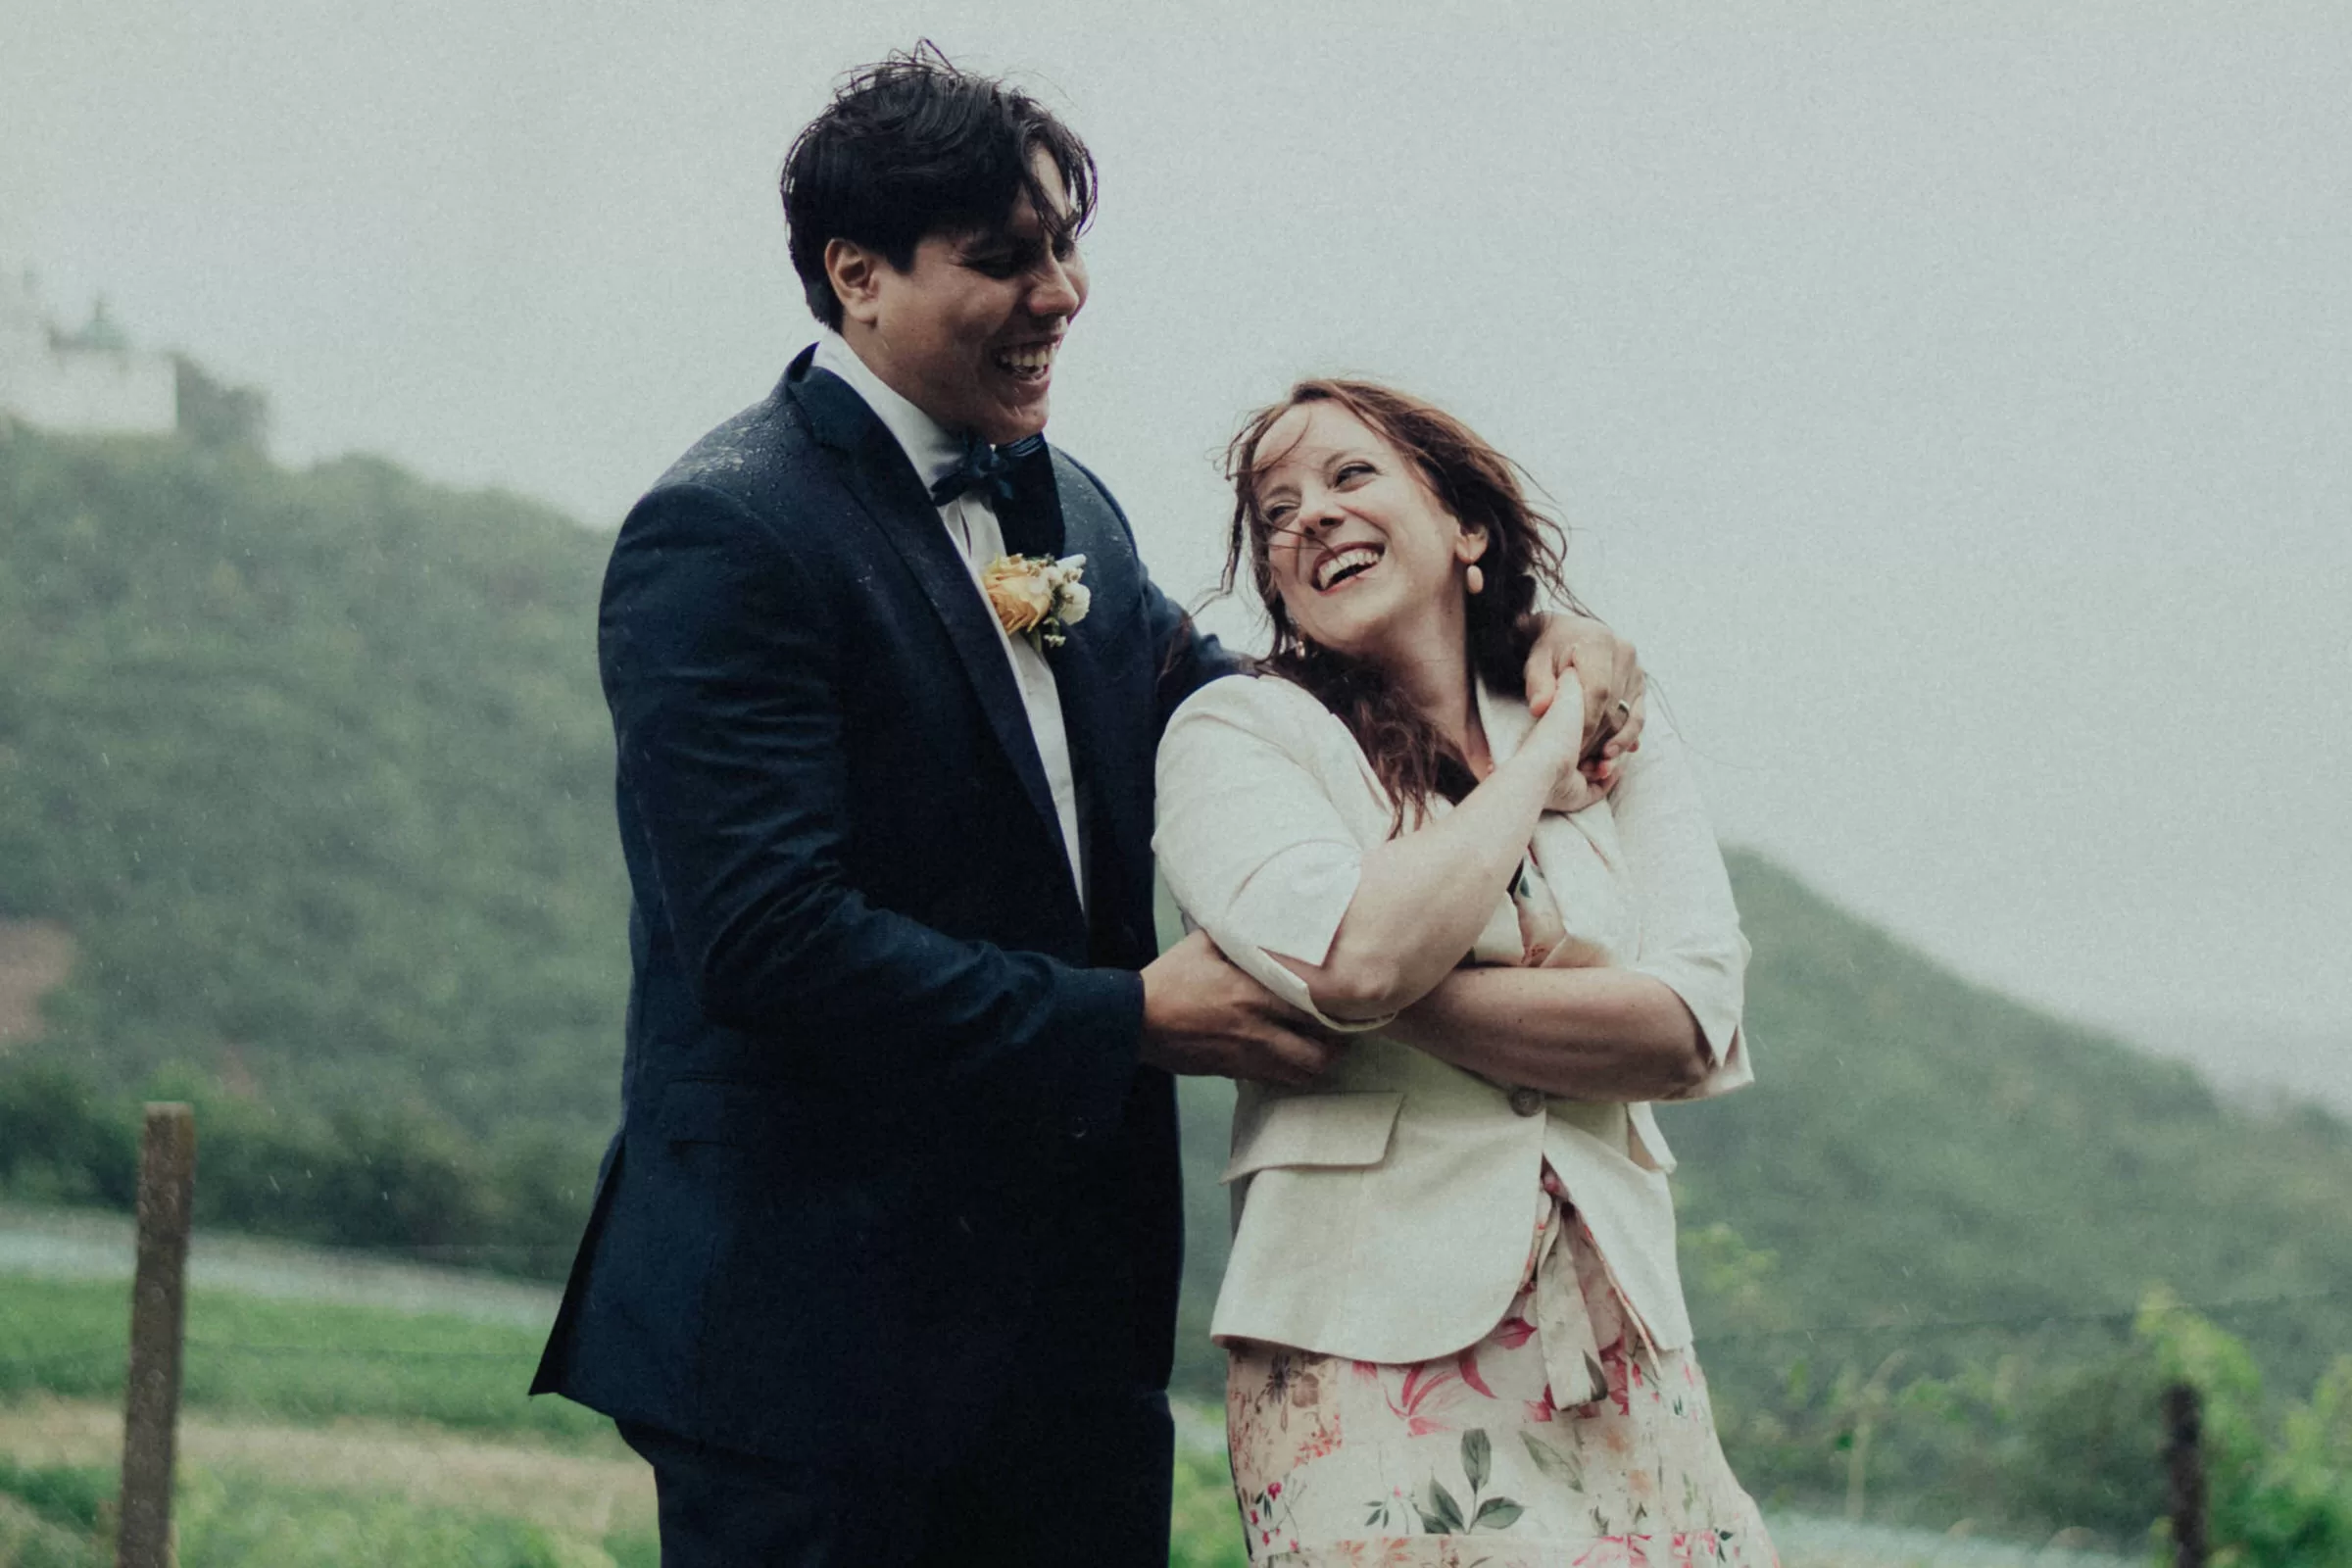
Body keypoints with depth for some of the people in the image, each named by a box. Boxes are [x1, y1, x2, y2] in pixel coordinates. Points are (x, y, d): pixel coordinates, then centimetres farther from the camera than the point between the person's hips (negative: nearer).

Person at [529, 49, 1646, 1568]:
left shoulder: (1066, 505, 14)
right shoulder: (725, 536, -13)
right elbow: (771, 937, -21)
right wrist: (1136, 1020, -18)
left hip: (1075, 1321, 8)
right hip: (823, 1319, -8)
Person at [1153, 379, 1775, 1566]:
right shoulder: (1236, 732, 2)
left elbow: (1689, 1032, -2)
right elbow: (1358, 954, -17)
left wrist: (1394, 995, -10)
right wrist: (1539, 766, -3)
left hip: (1619, 1337, 4)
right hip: (1369, 1332, -4)